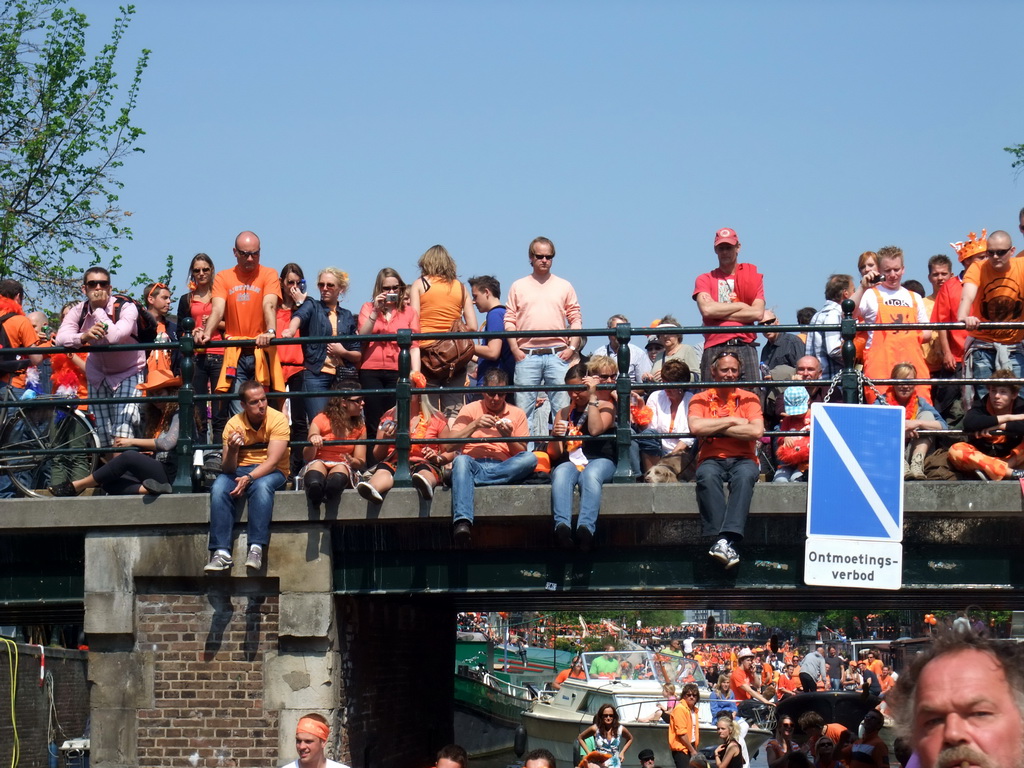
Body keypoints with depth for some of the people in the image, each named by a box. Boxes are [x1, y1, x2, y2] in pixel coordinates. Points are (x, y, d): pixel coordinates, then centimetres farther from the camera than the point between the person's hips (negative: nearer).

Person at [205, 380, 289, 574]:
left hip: (273, 472, -2)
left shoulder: (278, 419, -11)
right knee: (219, 488, -29)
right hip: (240, 470, 2)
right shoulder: (234, 424, -5)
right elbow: (227, 469, -8)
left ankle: (256, 549, -40)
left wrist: (248, 478, -33)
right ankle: (221, 552, -34)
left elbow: (272, 461, -19)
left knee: (261, 486, -37)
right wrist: (232, 451, -30)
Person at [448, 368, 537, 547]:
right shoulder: (470, 410, 17)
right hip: (474, 463, -1)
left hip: (504, 469, 1)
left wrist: (508, 436, -7)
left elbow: (522, 453, 11)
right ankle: (462, 523, -57)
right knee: (461, 460, -38)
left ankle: (472, 479, -35)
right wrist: (475, 425, -7)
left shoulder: (517, 414, 19)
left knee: (531, 458, -29)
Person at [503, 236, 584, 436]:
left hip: (557, 354, 0)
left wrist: (572, 347, -2)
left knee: (563, 408, -4)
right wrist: (514, 349, -3)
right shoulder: (518, 287, 13)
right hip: (527, 355, 0)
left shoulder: (564, 286, 14)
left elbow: (576, 319, 11)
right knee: (524, 408, -1)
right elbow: (509, 320, 8)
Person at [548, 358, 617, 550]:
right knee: (561, 474, -36)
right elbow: (554, 454, 18)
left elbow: (595, 429, -9)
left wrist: (592, 397, -4)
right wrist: (555, 437, -4)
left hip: (599, 461, -2)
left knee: (591, 474, -39)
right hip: (569, 462, 2)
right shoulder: (564, 414, 24)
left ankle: (586, 527, -59)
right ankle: (562, 526, -57)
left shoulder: (605, 407, 15)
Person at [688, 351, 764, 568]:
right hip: (712, 459, 0)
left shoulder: (748, 398, 12)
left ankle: (726, 540, -48)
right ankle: (719, 539, -44)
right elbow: (696, 427, -9)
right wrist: (731, 421, -4)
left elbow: (757, 431, -7)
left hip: (742, 459, 0)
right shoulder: (700, 399, 12)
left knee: (745, 475, -36)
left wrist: (715, 429, -5)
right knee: (707, 476, -36)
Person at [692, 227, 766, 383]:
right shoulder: (705, 280, 14)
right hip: (714, 349, 0)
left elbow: (758, 313, 0)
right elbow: (707, 309, -5)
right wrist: (741, 306, 1)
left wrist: (720, 313, -2)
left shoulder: (753, 276, 14)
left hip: (745, 348, 0)